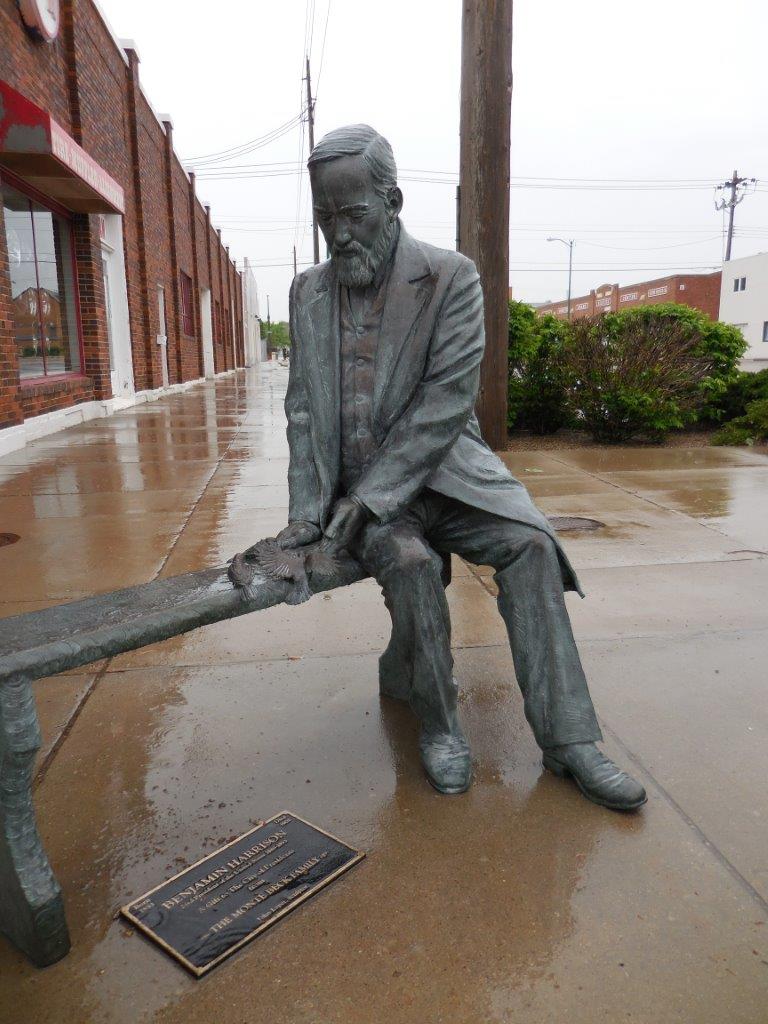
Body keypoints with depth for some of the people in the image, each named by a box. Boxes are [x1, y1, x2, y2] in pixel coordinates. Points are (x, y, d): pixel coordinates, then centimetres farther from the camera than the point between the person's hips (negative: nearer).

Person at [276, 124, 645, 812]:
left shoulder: (451, 277, -4)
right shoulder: (309, 292, 8)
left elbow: (446, 400, -14)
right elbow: (303, 410, 5)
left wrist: (370, 495, -20)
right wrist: (306, 513, -7)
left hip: (440, 466, -1)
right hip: (354, 484, 1)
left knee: (529, 542, -23)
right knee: (409, 560, -28)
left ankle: (567, 741, -12)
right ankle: (438, 721, -4)